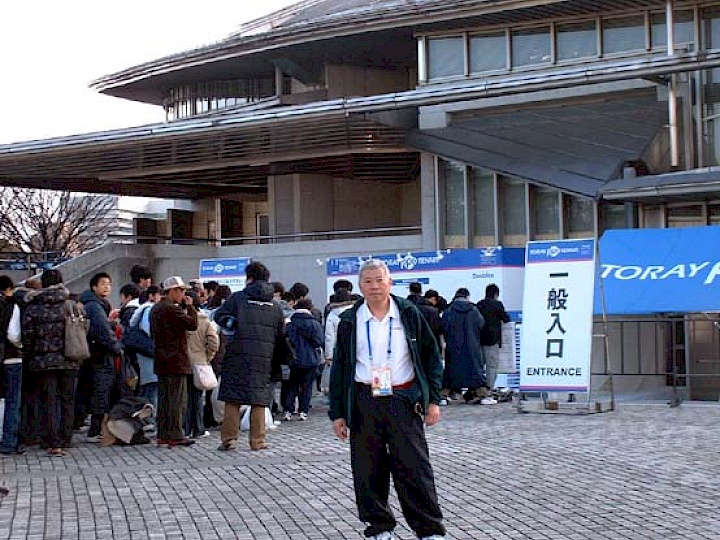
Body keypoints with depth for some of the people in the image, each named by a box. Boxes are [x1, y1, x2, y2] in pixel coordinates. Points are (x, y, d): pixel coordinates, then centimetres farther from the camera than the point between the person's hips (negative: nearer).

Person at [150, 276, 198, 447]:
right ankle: (175, 436, -4)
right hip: (176, 361, -9)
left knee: (163, 399, 12)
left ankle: (162, 435, 15)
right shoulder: (172, 309, -15)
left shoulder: (155, 308, 15)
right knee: (177, 399, -5)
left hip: (161, 361, 9)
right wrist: (189, 306, -5)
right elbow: (193, 323, -18)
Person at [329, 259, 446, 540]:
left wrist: (433, 400, 3)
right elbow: (339, 368, 11)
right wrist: (337, 413, 7)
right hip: (364, 403, 2)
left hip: (404, 401, -1)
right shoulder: (349, 321, 6)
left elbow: (431, 357, 9)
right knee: (368, 472, 3)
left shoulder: (409, 314, 4)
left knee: (414, 469, -3)